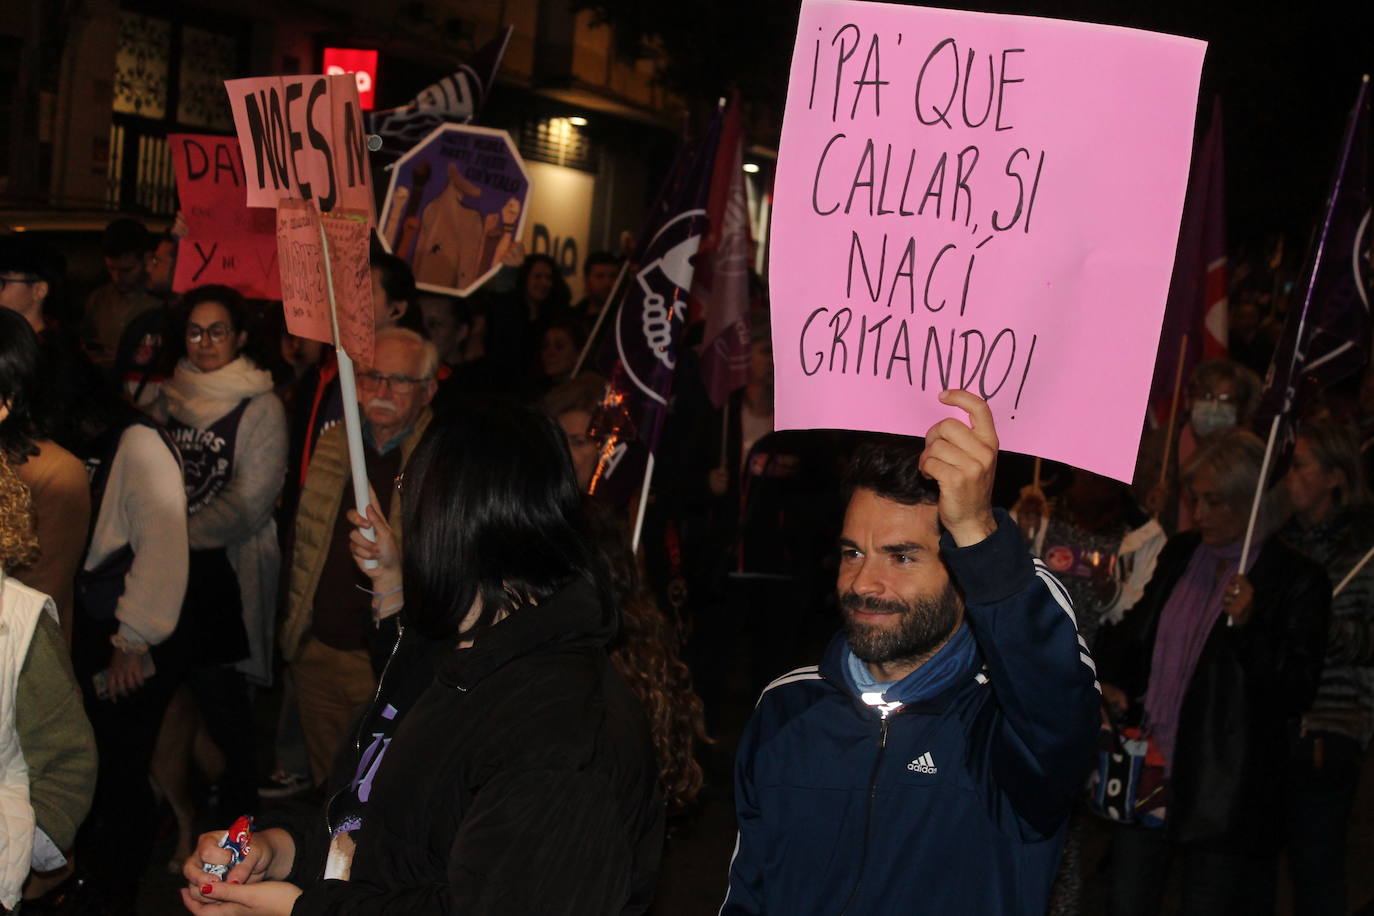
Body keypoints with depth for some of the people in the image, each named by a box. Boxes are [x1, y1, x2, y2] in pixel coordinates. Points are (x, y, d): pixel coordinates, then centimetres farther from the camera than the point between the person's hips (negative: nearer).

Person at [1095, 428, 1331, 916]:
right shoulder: (1178, 554, 10)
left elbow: (1297, 693, -10)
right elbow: (1133, 633, 24)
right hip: (1146, 768, 5)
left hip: (1224, 790, -5)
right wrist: (1111, 683, 6)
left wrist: (1248, 624, -22)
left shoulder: (1297, 579, -7)